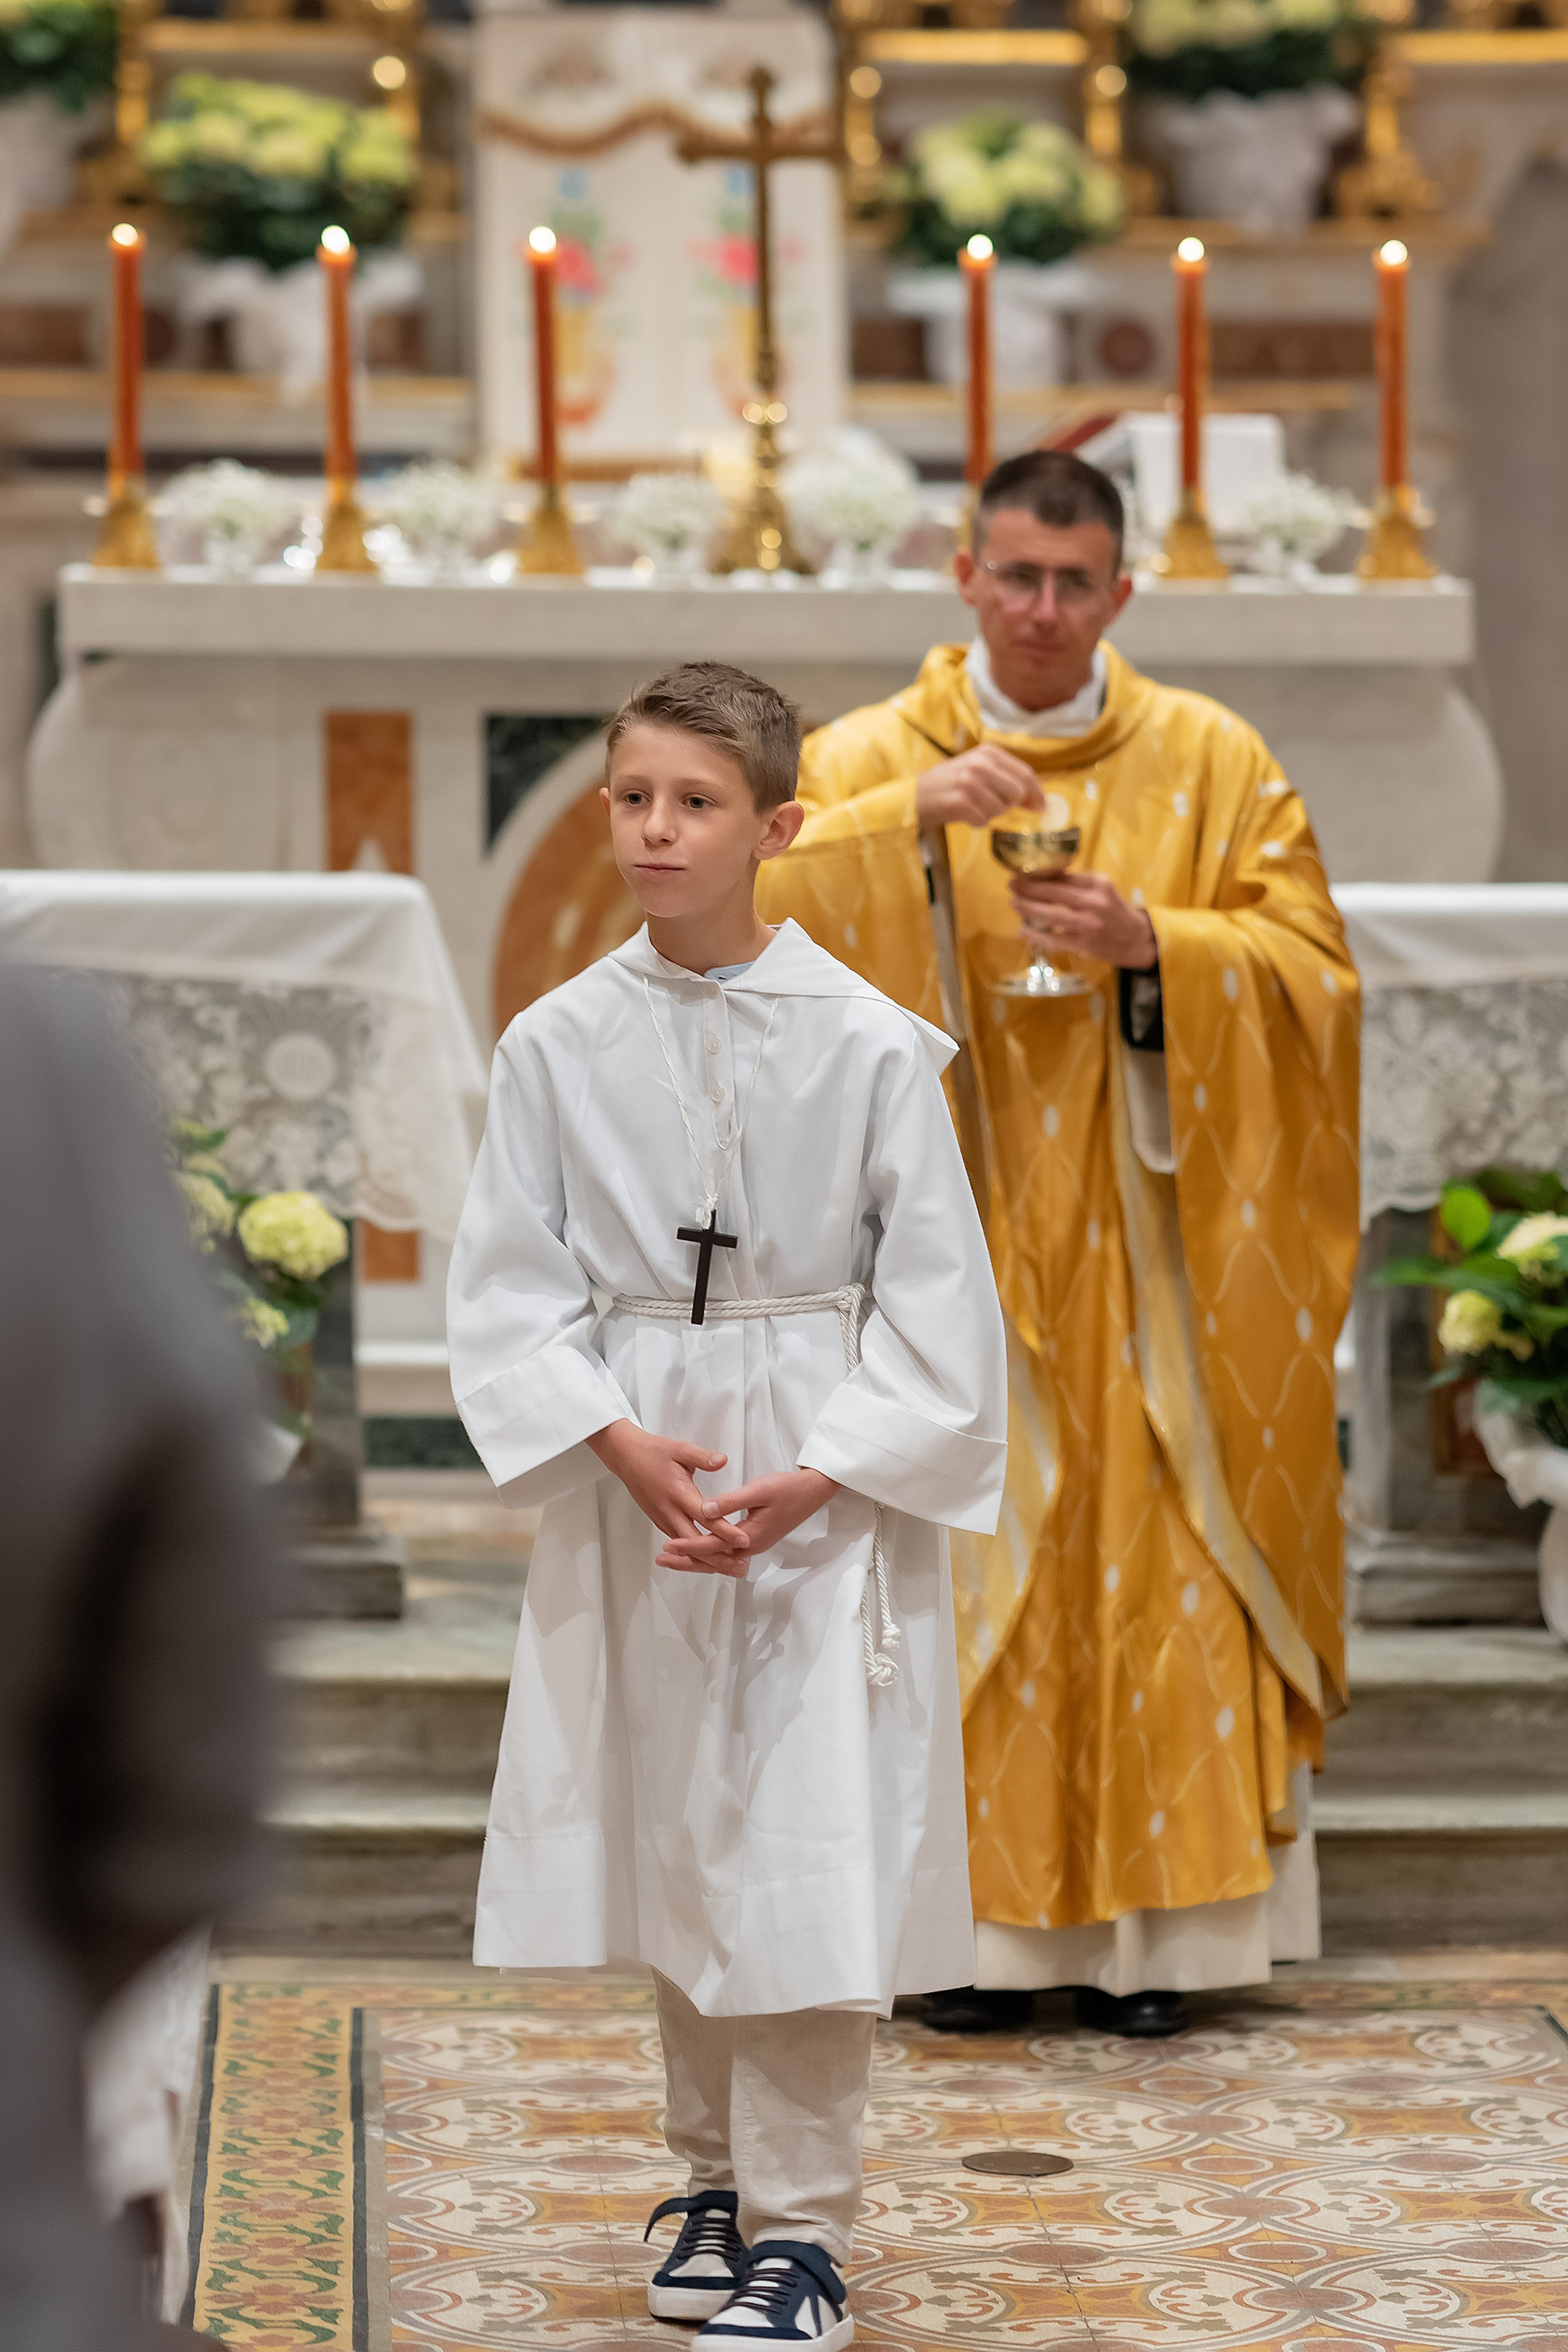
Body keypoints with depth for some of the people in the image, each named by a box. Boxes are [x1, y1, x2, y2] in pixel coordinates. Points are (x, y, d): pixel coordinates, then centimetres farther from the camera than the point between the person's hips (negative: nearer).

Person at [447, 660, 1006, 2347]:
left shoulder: (866, 1047, -7)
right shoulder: (559, 1044, 0)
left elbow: (936, 1298, -5)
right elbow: (509, 1287, 0)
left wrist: (813, 1480, -13)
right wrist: (619, 1441, -14)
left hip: (828, 1491, -3)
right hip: (629, 1477, 3)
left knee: (809, 1854, -5)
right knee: (668, 1840, 12)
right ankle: (716, 2175, 29)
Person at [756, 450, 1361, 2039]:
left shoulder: (1212, 763, 7)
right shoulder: (871, 759, 6)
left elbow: (1309, 971, 3)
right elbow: (755, 914, -9)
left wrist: (1150, 947, -14)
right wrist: (910, 820, -22)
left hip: (1143, 1247, 1)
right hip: (951, 1235, 0)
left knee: (1150, 1548, -1)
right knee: (964, 1554, -4)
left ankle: (1153, 1921, 4)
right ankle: (986, 1923, 2)